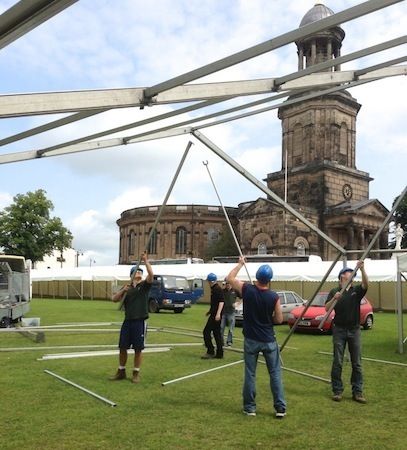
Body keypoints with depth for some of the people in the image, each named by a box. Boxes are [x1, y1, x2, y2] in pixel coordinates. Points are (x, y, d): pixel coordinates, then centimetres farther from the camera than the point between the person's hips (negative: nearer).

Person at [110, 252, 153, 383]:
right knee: (122, 347, 8)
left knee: (138, 349, 3)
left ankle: (136, 373, 16)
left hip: (140, 322, -3)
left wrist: (145, 261, -20)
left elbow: (151, 275, -17)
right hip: (127, 321, 3)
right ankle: (121, 372, 24)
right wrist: (123, 291, -12)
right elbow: (114, 299, 3)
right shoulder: (126, 287, 9)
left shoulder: (144, 285, 1)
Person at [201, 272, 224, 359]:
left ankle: (210, 352, -1)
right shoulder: (213, 289, 15)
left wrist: (218, 314, -28)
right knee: (217, 333, 11)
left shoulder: (218, 289, -15)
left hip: (216, 315, -10)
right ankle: (219, 353, 15)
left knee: (206, 332, -6)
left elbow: (221, 302, -22)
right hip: (214, 314, 10)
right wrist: (211, 311, 29)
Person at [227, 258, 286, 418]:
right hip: (269, 341, -1)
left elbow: (230, 278, 5)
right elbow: (279, 319, -5)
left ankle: (250, 407, 16)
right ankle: (280, 408, 10)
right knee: (275, 374, 8)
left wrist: (240, 264, 15)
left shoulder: (246, 290, -11)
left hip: (251, 340, 1)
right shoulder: (273, 297, -13)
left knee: (250, 374, 10)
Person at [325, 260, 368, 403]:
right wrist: (334, 299, -25)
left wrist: (362, 269, -30)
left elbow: (366, 284, -16)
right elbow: (327, 308, -7)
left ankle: (357, 392, 12)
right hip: (339, 330, -2)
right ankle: (337, 391, 10)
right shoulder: (335, 291, 1)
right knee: (337, 362, 1)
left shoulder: (357, 290, 5)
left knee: (357, 363, 5)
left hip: (354, 330, 2)